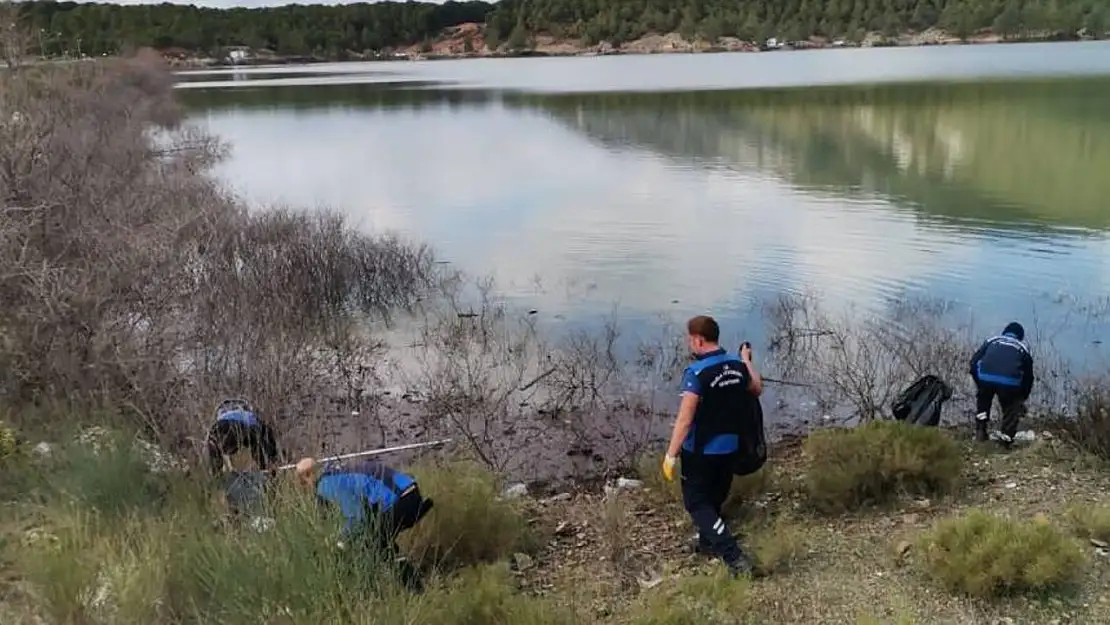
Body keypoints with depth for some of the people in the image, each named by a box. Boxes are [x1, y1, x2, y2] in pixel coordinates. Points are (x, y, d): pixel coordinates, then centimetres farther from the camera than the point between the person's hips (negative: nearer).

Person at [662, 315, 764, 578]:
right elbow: (757, 389, 18)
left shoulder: (697, 372, -24)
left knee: (697, 503, 3)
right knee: (715, 497, 25)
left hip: (701, 451, -7)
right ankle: (708, 542, 43)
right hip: (729, 446, 7)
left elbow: (684, 420, -25)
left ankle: (734, 557, -7)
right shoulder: (737, 365, -2)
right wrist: (747, 361, 31)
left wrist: (671, 455, -19)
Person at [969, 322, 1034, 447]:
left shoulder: (991, 341, 31)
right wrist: (1022, 398, 43)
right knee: (1011, 409, 24)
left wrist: (979, 384, 33)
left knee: (983, 400, 33)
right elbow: (1028, 376, 31)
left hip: (985, 377, 1)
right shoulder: (1023, 348, 30)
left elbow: (974, 362, 23)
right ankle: (1006, 440, 18)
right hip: (1010, 382, -1)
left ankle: (980, 431, 27)